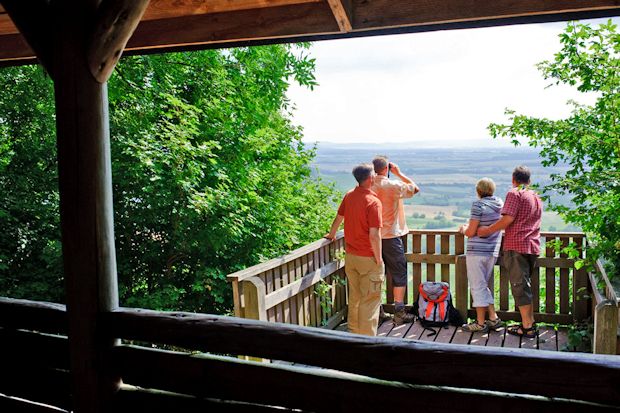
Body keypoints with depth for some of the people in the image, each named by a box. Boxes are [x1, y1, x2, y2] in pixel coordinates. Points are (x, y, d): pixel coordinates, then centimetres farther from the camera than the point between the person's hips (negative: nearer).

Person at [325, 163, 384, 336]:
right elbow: (374, 235, -23)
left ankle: (354, 332, 32)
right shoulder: (373, 202, -20)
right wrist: (378, 259, -12)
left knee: (354, 296, 20)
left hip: (350, 256, 7)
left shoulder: (349, 196, 1)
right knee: (370, 300, 2)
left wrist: (331, 234, 35)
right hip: (368, 259, -7)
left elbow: (338, 218, 16)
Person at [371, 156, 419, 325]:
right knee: (399, 275, 6)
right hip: (391, 236, -5)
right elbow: (415, 189, -1)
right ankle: (399, 312, 8)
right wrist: (399, 173, 2)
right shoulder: (394, 186, -14)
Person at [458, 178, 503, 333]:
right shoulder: (500, 204, 8)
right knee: (483, 285, 20)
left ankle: (480, 323, 8)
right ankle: (493, 318, 20)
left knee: (478, 286, 2)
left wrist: (464, 229, 7)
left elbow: (471, 232, -14)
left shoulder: (478, 204, -13)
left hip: (477, 251, -7)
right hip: (493, 251, 7)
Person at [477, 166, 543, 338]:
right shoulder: (536, 198, 21)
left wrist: (487, 230, -8)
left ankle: (527, 327, -5)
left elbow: (508, 219, -16)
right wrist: (504, 231, 35)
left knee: (519, 286, -5)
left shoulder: (514, 194, -5)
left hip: (516, 246, -8)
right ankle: (530, 323, 19)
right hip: (533, 246, 8)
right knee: (526, 285, 17)